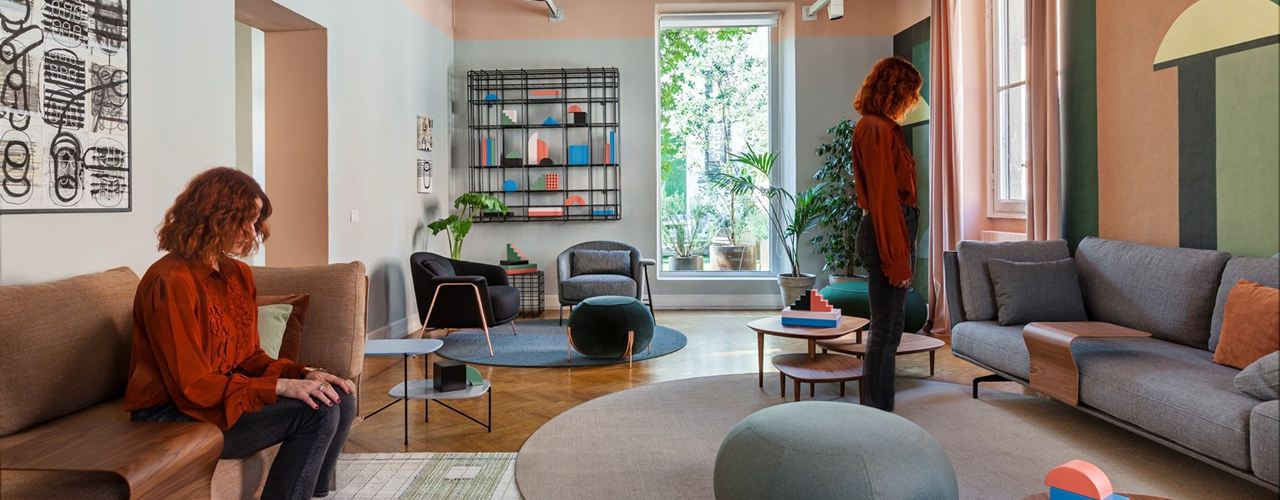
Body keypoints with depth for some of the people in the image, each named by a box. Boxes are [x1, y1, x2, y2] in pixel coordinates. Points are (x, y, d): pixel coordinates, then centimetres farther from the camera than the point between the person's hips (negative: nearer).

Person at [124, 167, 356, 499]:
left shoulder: (238, 274, 6)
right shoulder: (171, 281, -19)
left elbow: (250, 356, 8)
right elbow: (192, 386, -21)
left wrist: (302, 373, -9)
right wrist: (281, 386, -25)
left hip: (228, 392, 8)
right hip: (174, 416, -8)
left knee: (340, 399, -2)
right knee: (316, 412, -22)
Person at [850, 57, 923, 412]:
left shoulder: (877, 127, 18)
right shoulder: (877, 129, -13)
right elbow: (884, 197, -19)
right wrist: (898, 258, -20)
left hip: (891, 229, 10)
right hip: (887, 234, -10)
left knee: (887, 330, 14)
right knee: (886, 332, -4)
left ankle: (878, 412, 22)